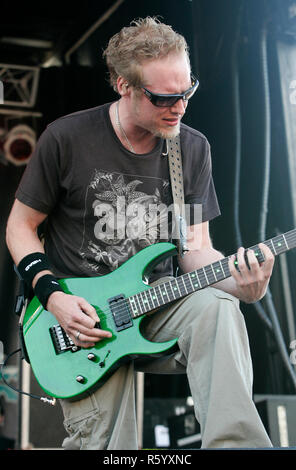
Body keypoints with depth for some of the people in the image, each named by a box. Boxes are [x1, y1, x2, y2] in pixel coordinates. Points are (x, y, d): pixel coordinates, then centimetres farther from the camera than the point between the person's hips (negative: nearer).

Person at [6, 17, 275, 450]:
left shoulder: (193, 148, 3)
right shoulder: (67, 138, -7)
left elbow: (195, 247, 4)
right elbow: (21, 225, 3)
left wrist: (239, 281, -18)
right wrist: (52, 296, -13)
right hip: (79, 313, -2)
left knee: (217, 308, -32)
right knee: (102, 441, -21)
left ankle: (235, 441, -33)